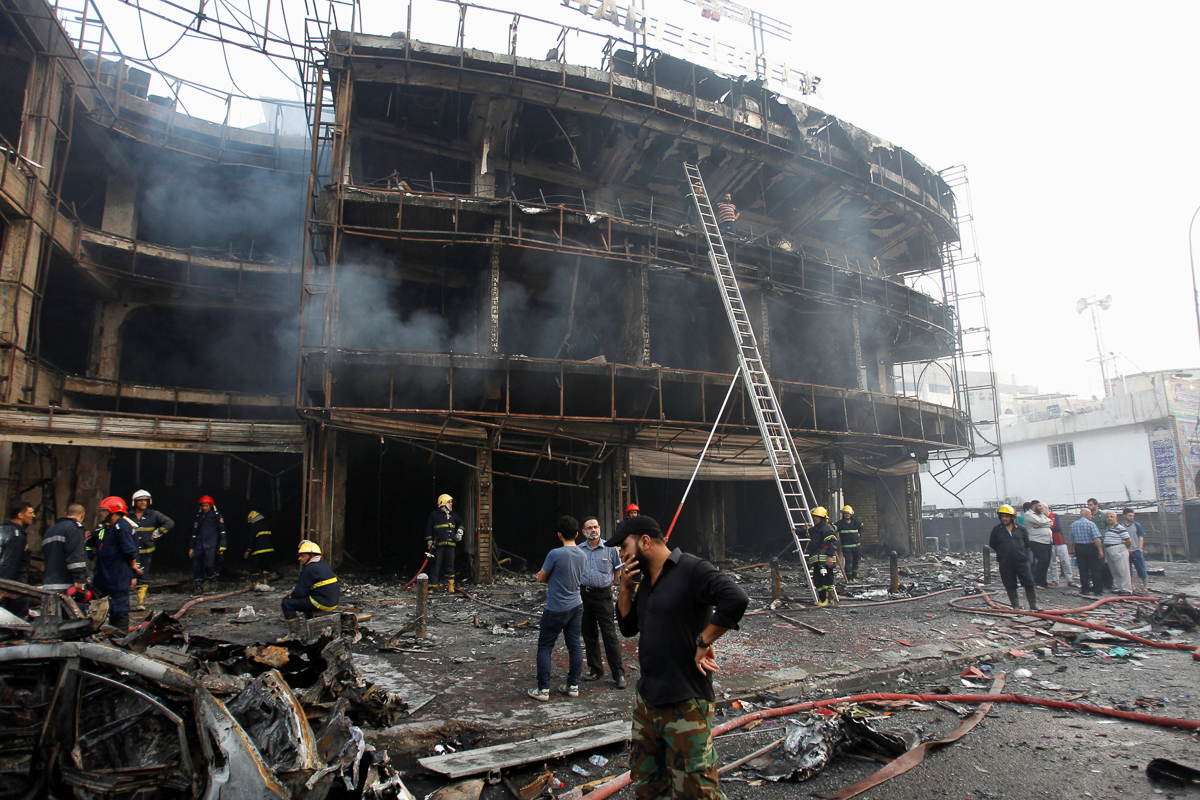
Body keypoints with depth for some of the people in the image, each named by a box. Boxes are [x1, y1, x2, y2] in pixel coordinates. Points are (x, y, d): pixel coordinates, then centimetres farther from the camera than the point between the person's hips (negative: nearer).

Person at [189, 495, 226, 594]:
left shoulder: (216, 515, 4)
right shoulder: (199, 516, 18)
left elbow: (222, 531, 1)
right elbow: (194, 533, 23)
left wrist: (222, 545, -7)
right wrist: (191, 547, 18)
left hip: (211, 544, -5)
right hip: (199, 545, 5)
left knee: (208, 564, -18)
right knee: (196, 566, 0)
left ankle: (210, 577, 12)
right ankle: (199, 586, 12)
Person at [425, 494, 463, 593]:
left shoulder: (453, 515, 17)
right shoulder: (434, 514, 2)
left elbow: (460, 523, 35)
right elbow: (429, 528, 2)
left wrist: (459, 532, 21)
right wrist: (429, 541, -4)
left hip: (450, 544, 5)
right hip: (438, 544, -4)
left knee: (450, 566, 6)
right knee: (436, 566, -7)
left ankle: (450, 586, 12)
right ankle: (431, 586, -5)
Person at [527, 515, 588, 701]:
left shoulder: (555, 554, -21)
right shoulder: (583, 555, 1)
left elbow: (541, 578, -8)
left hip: (556, 609, -6)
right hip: (576, 607, 6)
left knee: (544, 647, 5)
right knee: (574, 646, 12)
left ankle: (543, 689, 7)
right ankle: (573, 686, 19)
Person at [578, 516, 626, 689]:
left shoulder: (609, 548, -3)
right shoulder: (578, 550, 3)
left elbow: (618, 569, 11)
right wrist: (582, 586, 10)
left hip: (603, 595, -3)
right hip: (583, 595, 3)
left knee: (610, 634, -5)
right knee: (589, 635, 11)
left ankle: (618, 673, 3)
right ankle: (595, 669, 24)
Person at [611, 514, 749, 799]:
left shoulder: (690, 570, -16)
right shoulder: (644, 580, 12)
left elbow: (736, 598, -28)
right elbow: (628, 628, 15)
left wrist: (704, 642, -21)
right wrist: (625, 588, 1)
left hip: (685, 704, -9)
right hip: (647, 699, 9)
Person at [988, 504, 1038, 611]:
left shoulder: (1021, 529, 3)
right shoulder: (996, 530, 0)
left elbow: (1027, 543, 16)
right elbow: (992, 545, 9)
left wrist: (1021, 553, 13)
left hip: (1021, 561, 1)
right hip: (1005, 564, -1)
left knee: (1029, 583, 1)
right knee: (1010, 586, 5)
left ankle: (1033, 605, 12)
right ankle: (1015, 606, 15)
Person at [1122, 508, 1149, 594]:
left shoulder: (1137, 525, 0)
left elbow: (1141, 538, 0)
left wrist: (1140, 550, -7)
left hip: (1136, 551, -2)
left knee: (1142, 571, -1)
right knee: (1128, 572, 8)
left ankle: (1145, 588, 6)